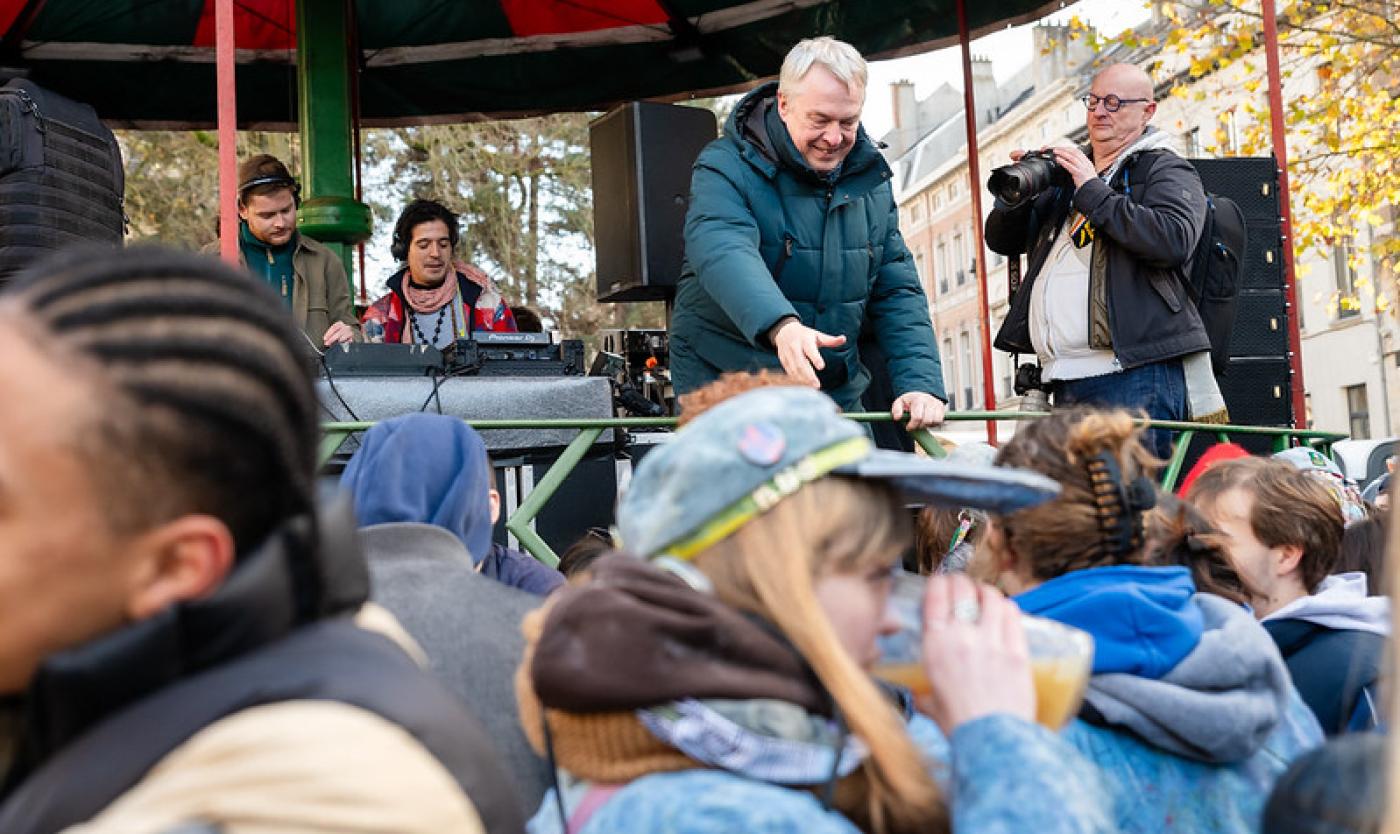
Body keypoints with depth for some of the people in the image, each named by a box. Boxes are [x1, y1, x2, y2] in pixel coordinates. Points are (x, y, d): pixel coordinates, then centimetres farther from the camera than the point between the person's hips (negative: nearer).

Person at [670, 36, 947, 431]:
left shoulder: (871, 181, 7)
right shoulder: (727, 167, -12)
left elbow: (897, 292, 5)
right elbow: (724, 255, -31)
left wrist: (920, 383, -12)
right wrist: (780, 325, -51)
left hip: (837, 394, 5)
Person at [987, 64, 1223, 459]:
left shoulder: (1167, 170, 5)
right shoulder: (1065, 176, 24)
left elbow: (1174, 241, -15)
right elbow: (1003, 240, 25)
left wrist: (1092, 190, -11)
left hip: (1134, 373, -7)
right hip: (1064, 379, 7)